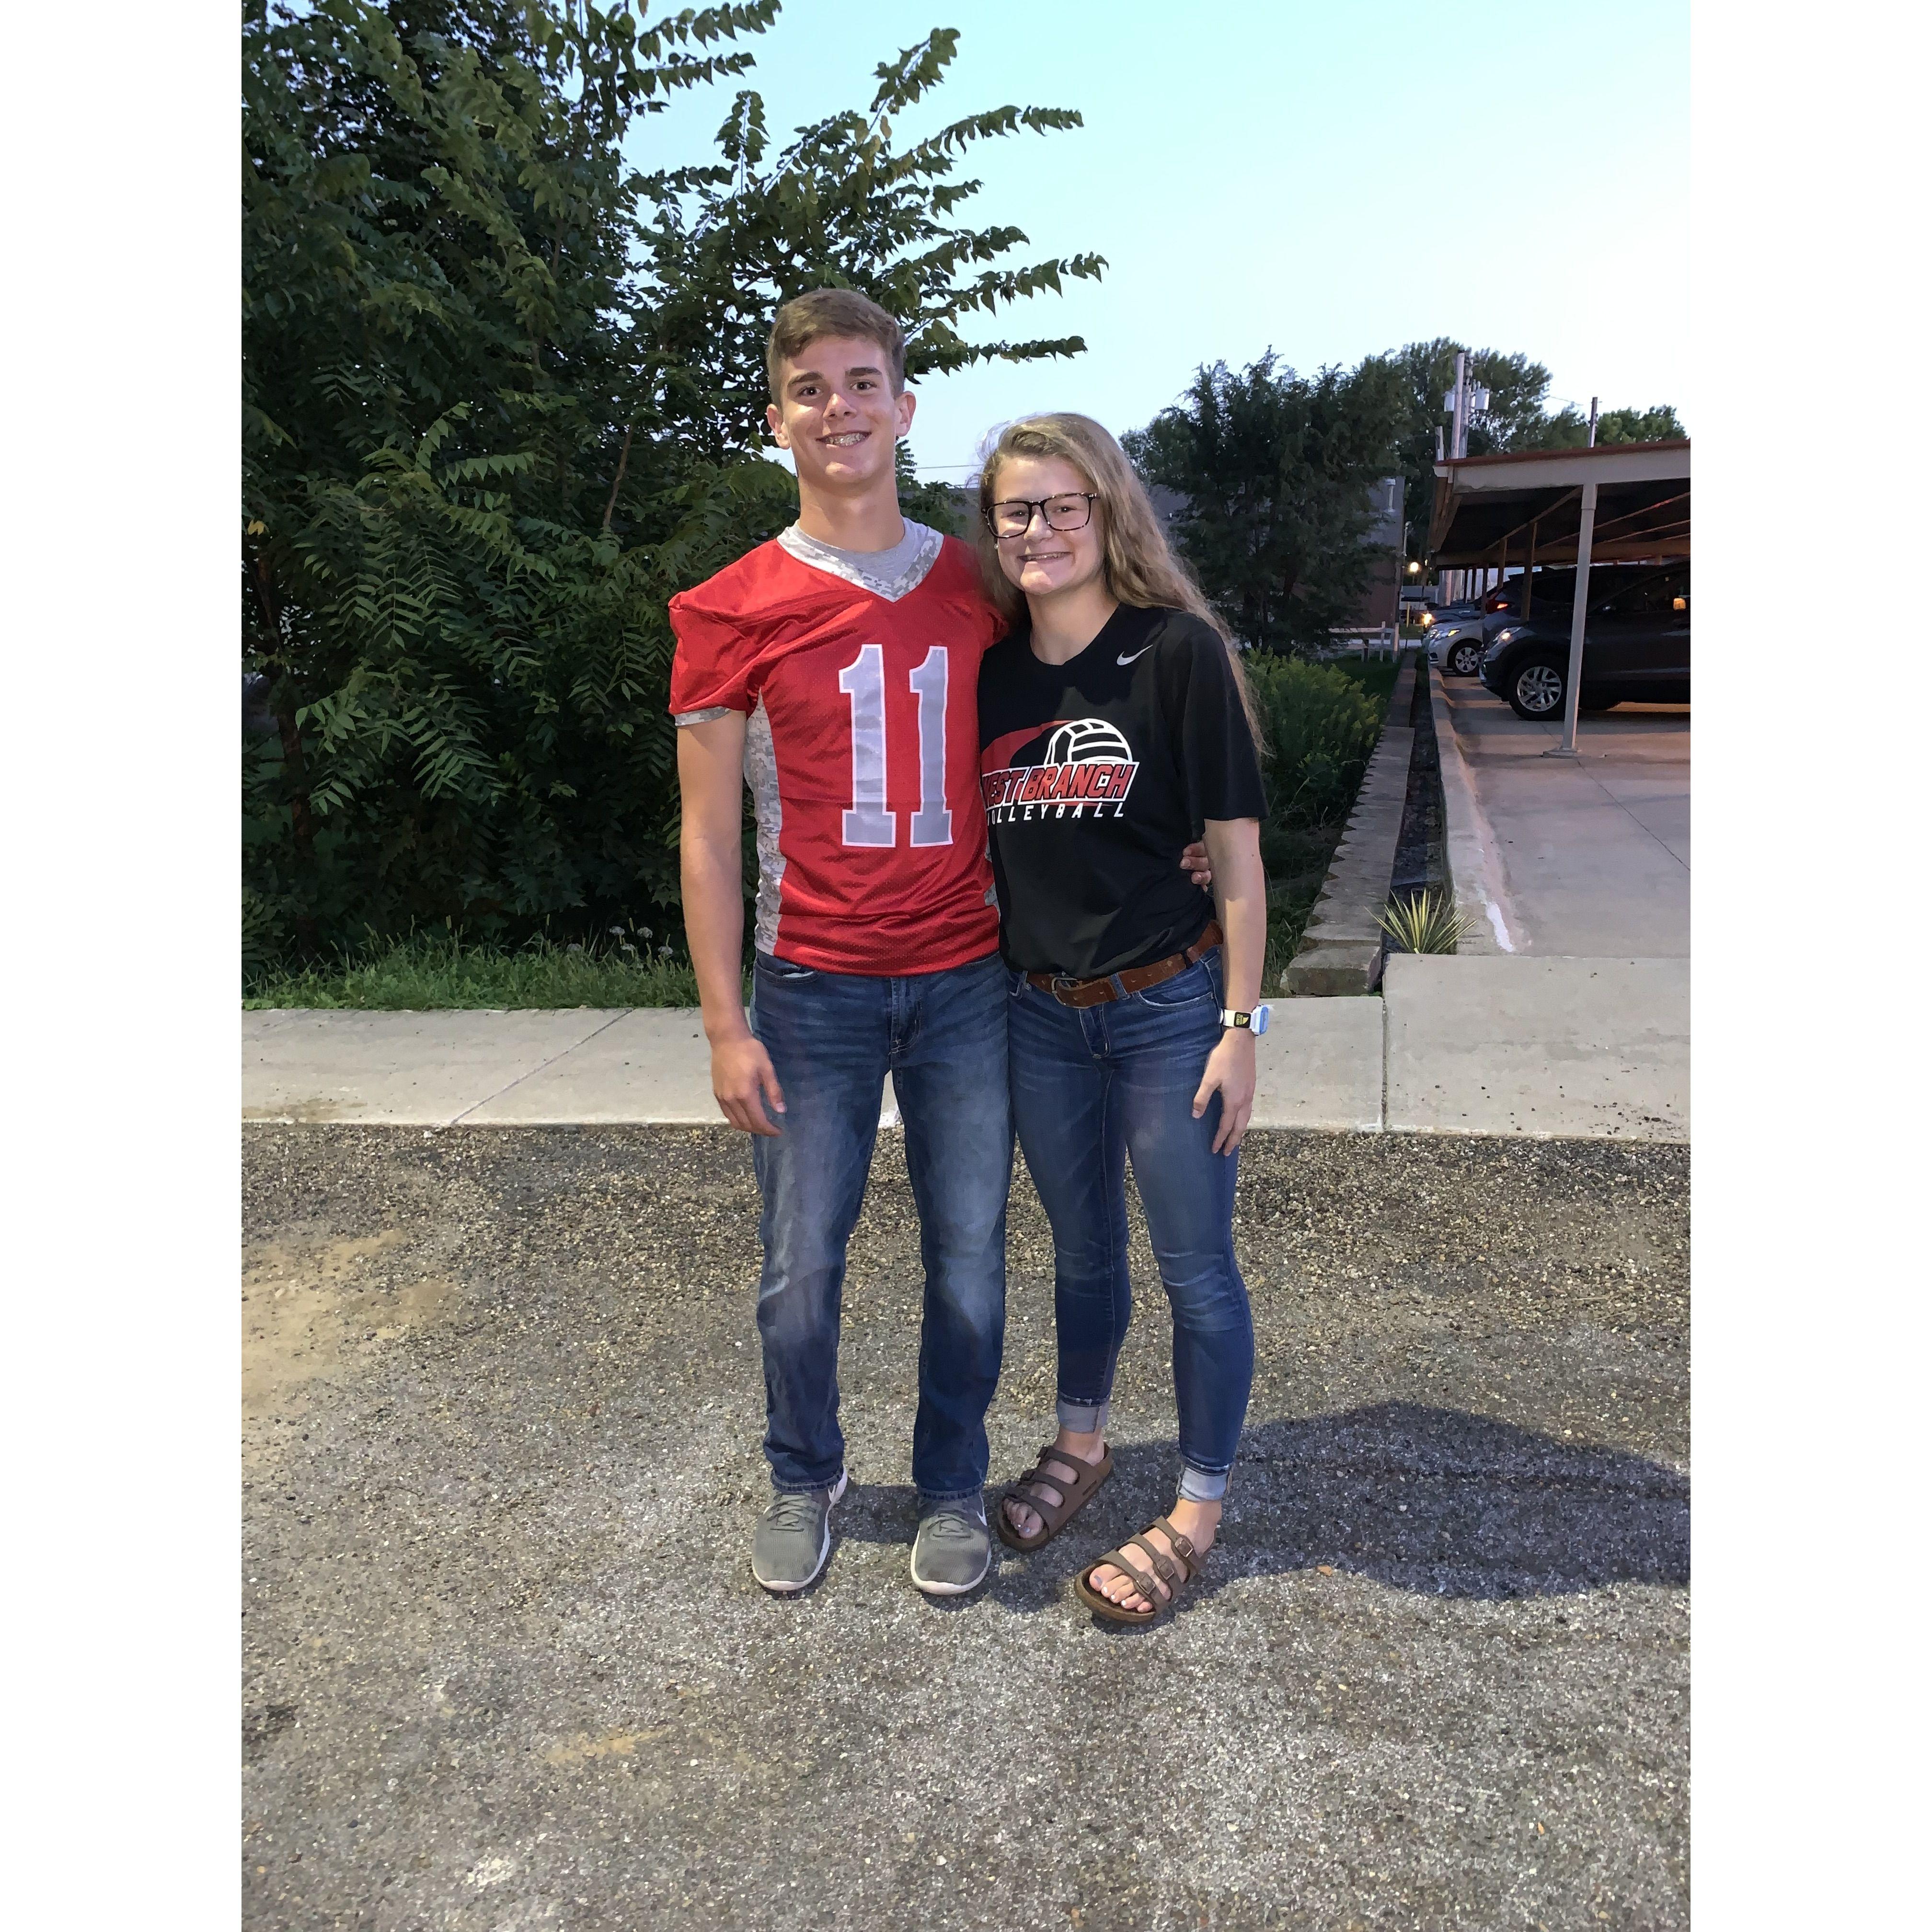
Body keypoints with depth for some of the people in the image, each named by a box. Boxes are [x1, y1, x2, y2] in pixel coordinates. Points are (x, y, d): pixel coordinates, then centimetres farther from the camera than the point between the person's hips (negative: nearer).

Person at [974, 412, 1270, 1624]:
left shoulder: (1179, 650, -10)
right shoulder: (994, 671, 4)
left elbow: (1236, 848, -10)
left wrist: (1241, 1024, -12)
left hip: (1166, 1007, -4)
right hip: (1040, 1012, 5)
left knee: (1197, 1265, 7)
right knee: (1083, 1250, 21)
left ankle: (1199, 1508, 26)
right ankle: (1083, 1445, 43)